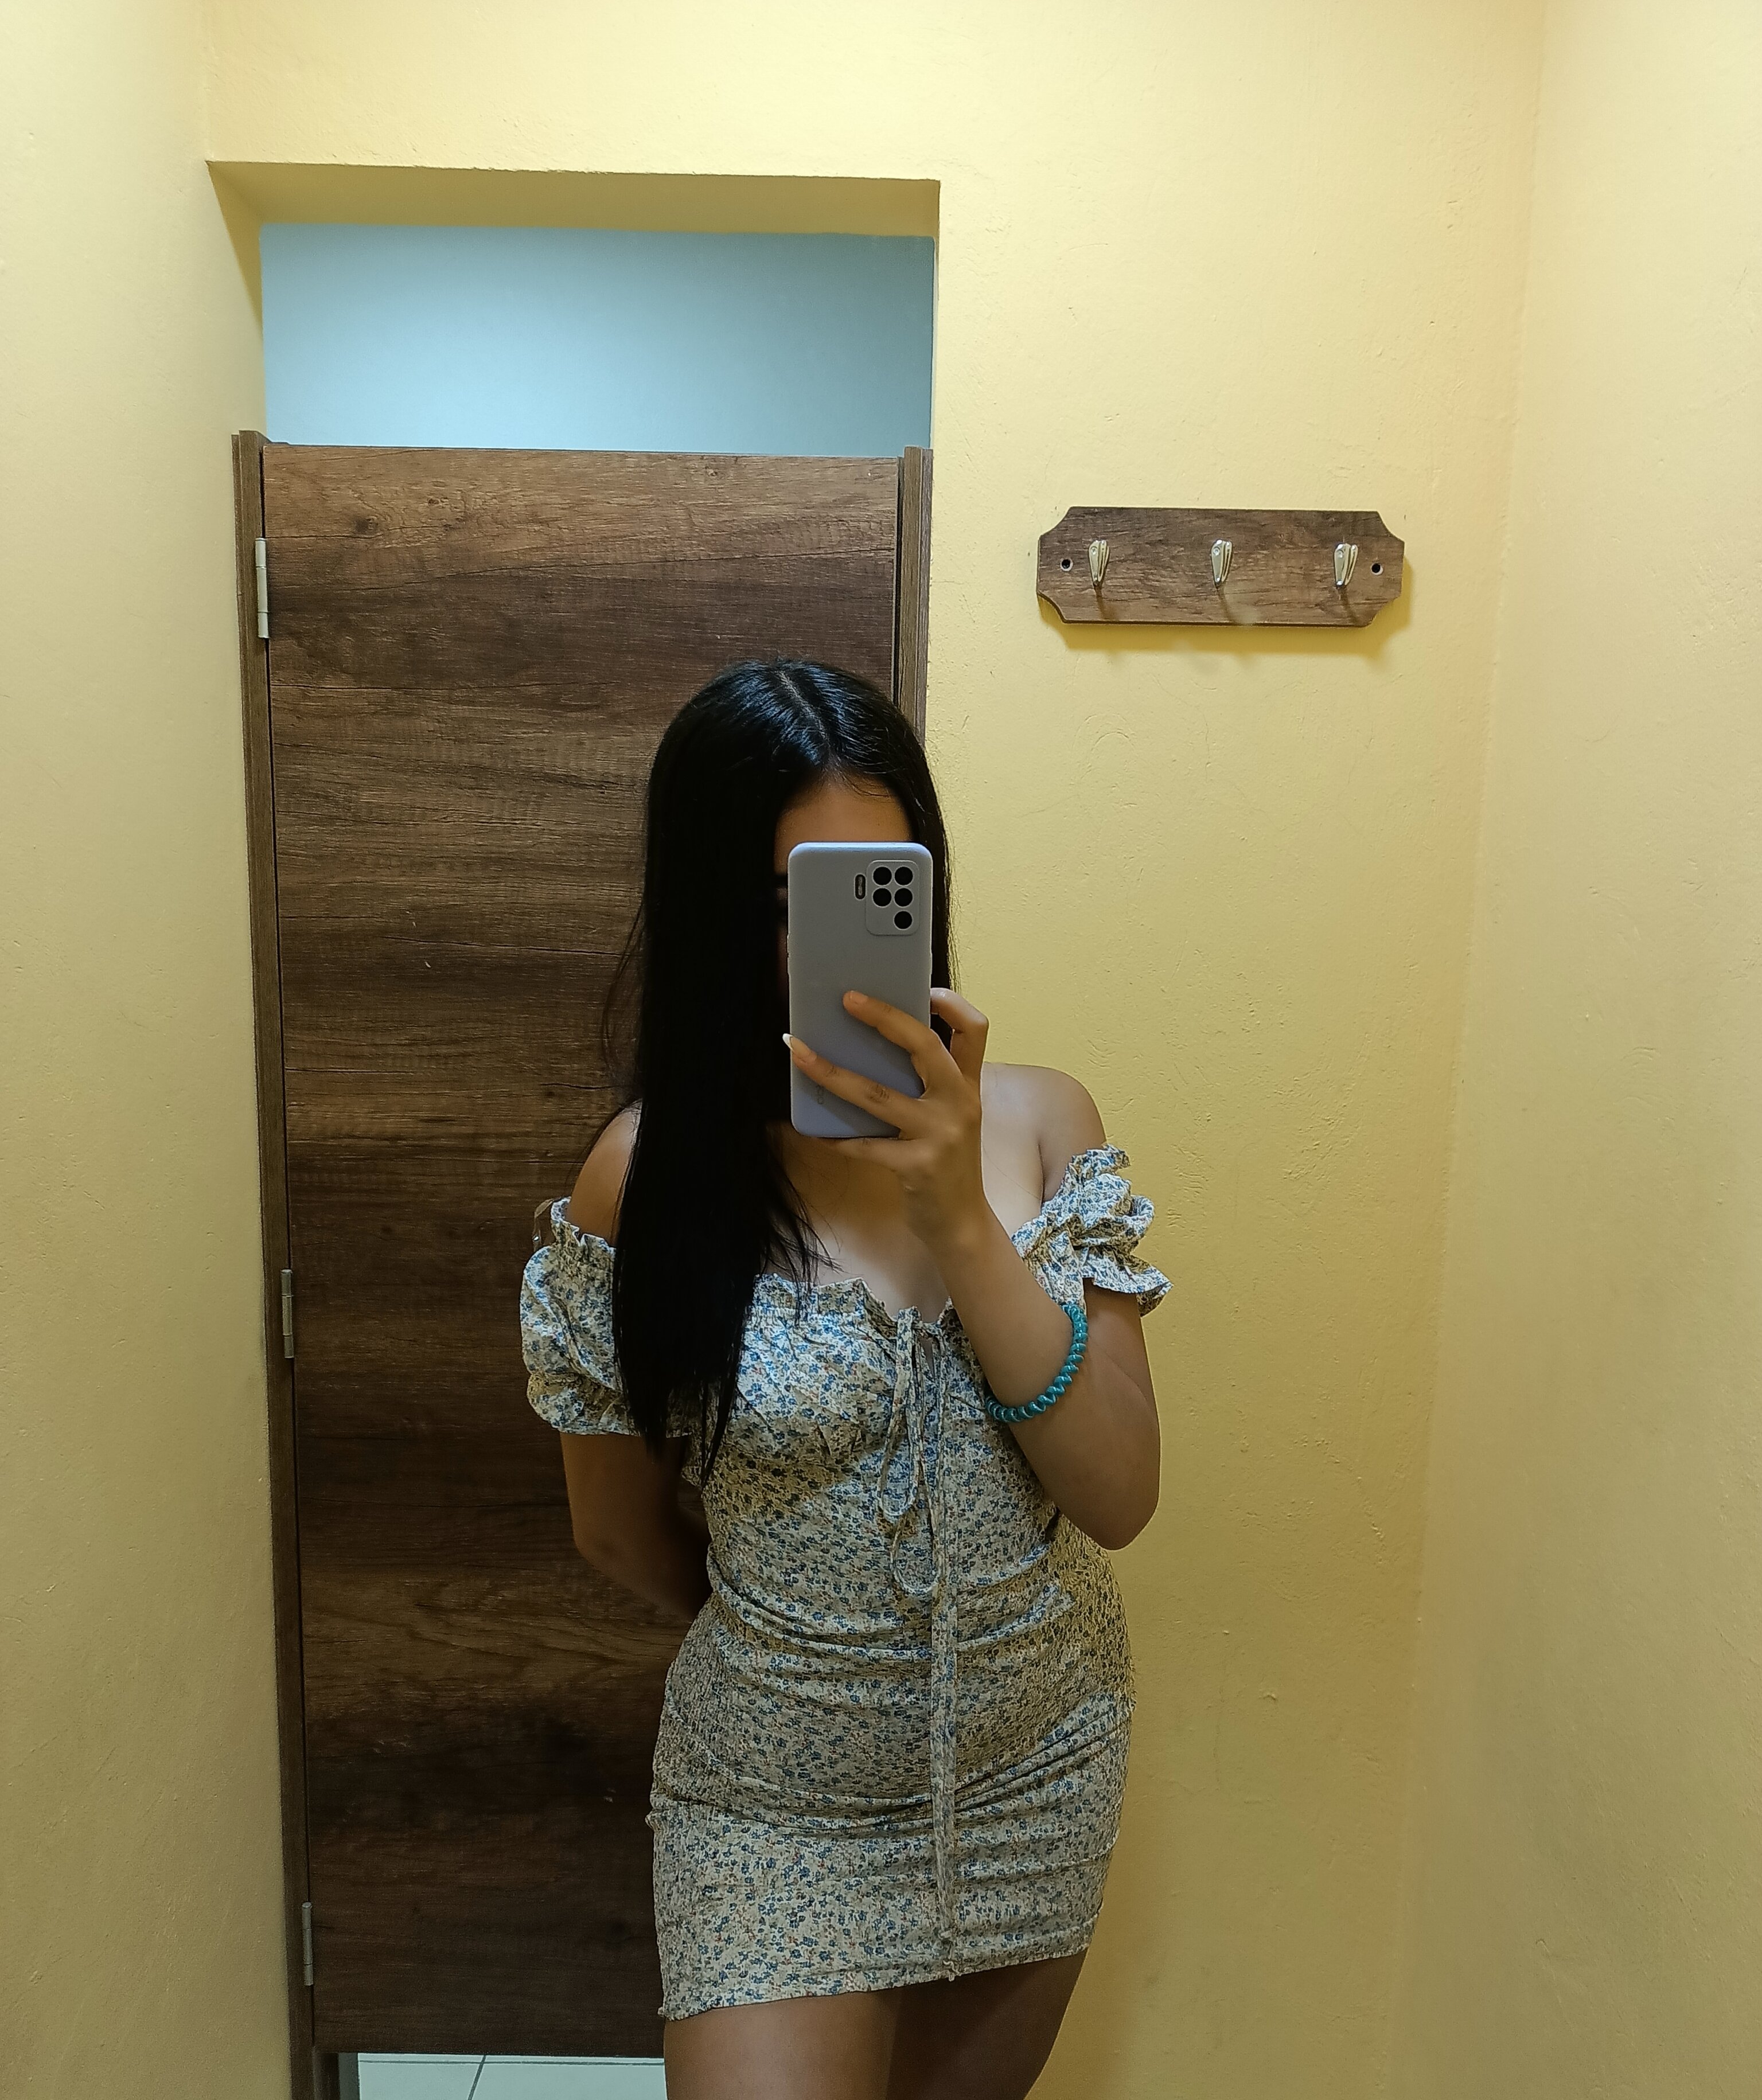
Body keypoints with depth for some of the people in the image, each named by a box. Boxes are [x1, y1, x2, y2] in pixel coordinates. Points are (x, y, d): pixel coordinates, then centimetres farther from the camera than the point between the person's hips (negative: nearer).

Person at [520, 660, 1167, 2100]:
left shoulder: (1038, 1120, -12)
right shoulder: (649, 1176, -18)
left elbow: (1121, 1497, -16)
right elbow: (621, 1532, -4)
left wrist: (959, 1220, -27)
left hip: (1044, 1778, 3)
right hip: (779, 1811, -2)